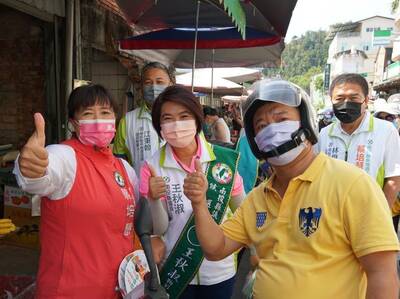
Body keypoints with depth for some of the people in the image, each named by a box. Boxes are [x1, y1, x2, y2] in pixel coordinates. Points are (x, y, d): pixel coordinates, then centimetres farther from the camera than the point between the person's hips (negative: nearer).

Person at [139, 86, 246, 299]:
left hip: (219, 271, 1)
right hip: (174, 273, 0)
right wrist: (154, 200, -26)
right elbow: (158, 229, -8)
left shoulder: (224, 159, -11)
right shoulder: (153, 167, -11)